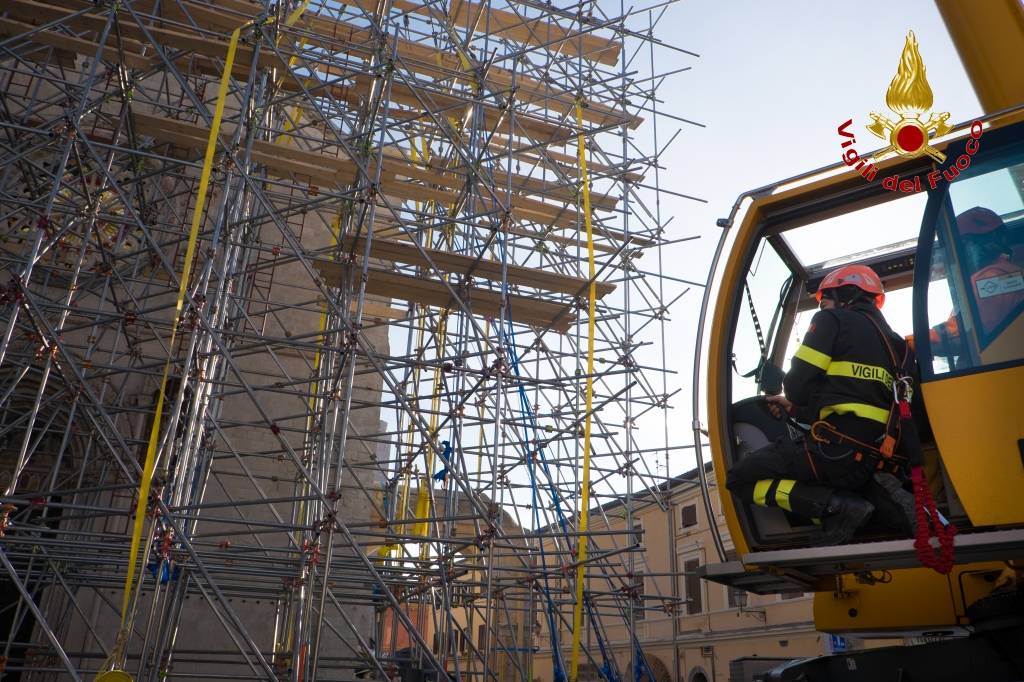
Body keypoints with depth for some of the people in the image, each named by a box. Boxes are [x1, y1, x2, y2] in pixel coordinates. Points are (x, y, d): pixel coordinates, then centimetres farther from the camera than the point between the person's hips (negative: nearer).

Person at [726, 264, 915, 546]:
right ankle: (877, 495, 5)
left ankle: (837, 505, -13)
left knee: (739, 478, 2)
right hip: (873, 458, 8)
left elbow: (798, 386, -7)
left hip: (837, 449, -8)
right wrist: (793, 408, 30)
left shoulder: (833, 320, 1)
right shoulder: (890, 340, 23)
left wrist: (797, 397, 18)